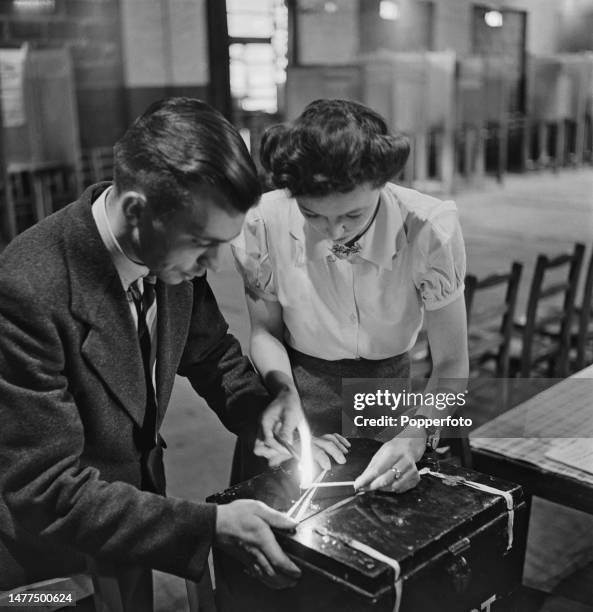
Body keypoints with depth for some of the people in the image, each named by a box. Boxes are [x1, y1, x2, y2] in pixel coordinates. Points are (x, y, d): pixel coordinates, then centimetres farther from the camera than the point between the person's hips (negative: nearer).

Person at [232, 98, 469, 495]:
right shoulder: (265, 223, -24)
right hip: (303, 383, 0)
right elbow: (265, 331, -5)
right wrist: (286, 393, -22)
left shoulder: (430, 230, -27)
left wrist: (417, 436, -33)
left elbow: (451, 365, -18)